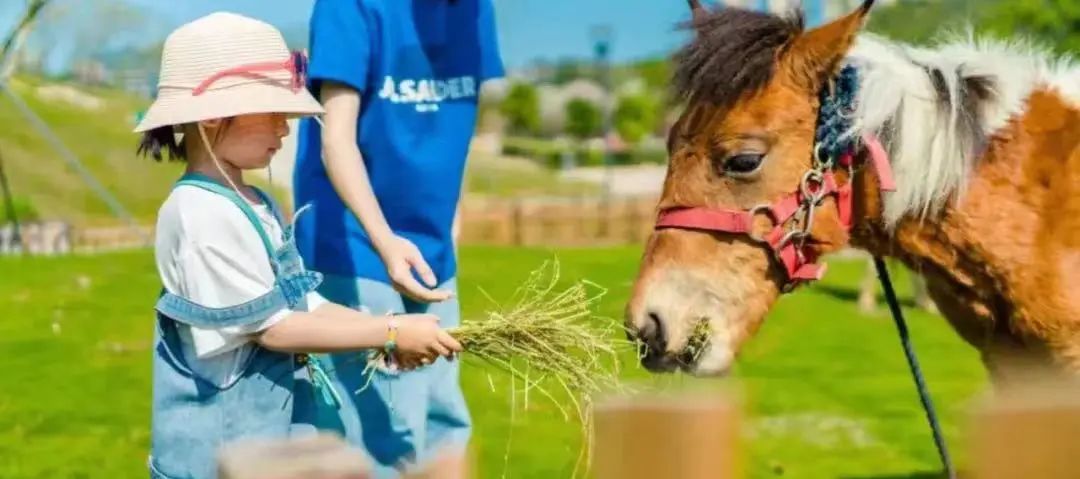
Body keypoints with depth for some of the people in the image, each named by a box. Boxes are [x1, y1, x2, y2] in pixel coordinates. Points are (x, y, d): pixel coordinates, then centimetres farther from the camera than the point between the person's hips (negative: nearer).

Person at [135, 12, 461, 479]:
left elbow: (304, 305, 10)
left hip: (271, 431, 9)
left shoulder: (258, 206, 10)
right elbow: (271, 327, -20)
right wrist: (390, 333, -16)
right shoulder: (202, 214, -20)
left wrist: (391, 334, -5)